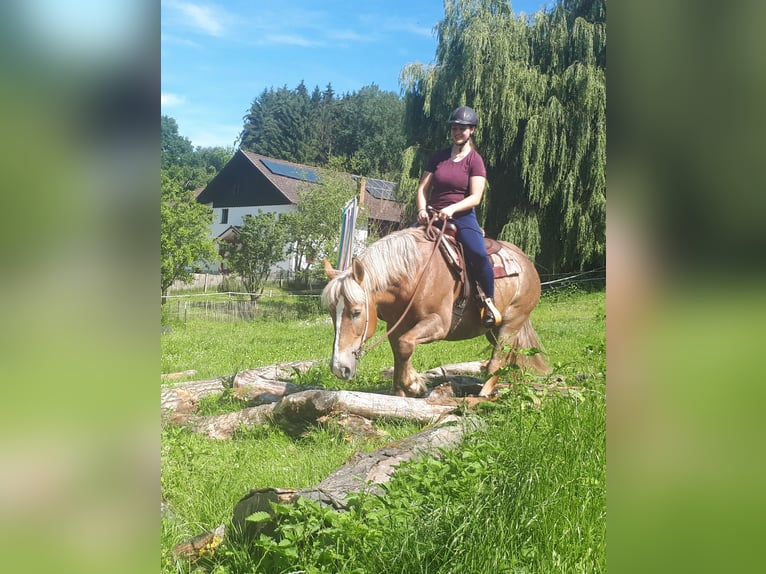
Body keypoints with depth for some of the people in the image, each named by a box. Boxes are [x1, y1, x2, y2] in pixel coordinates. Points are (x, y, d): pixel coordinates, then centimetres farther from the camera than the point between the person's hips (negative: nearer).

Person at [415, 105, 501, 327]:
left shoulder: (475, 160, 0)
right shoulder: (439, 157, 11)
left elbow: (475, 198, -10)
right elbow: (422, 188, 8)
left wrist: (452, 209, -26)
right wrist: (422, 210, -12)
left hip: (463, 216, -4)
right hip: (433, 216, 4)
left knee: (478, 254, -29)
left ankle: (489, 301, -7)